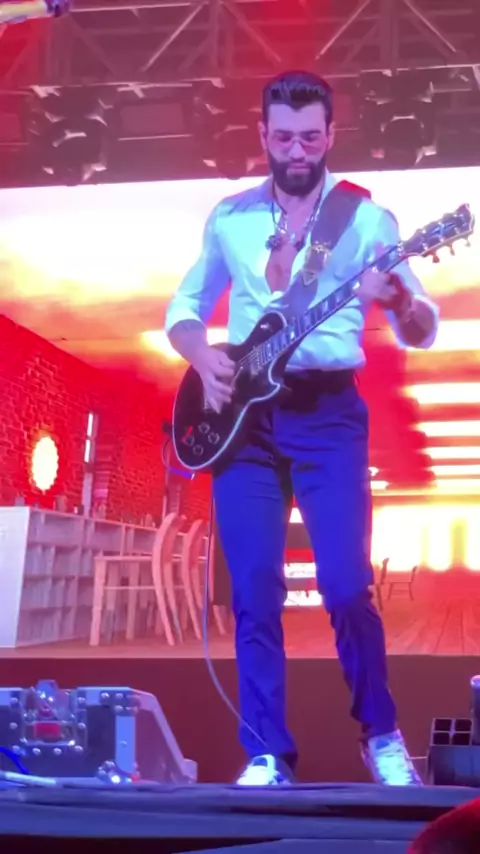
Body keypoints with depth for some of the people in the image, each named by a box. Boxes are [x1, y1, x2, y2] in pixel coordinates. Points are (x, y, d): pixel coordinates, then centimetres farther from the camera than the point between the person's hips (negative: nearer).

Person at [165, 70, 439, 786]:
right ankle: (268, 755, 10)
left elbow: (423, 332, -3)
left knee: (347, 584, -8)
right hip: (243, 414, 3)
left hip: (328, 413, -2)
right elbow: (183, 308, 18)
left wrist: (400, 304, -27)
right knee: (254, 592, -1)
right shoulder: (230, 218, 10)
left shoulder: (367, 219, 1)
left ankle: (381, 735, 15)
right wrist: (204, 357, -4)